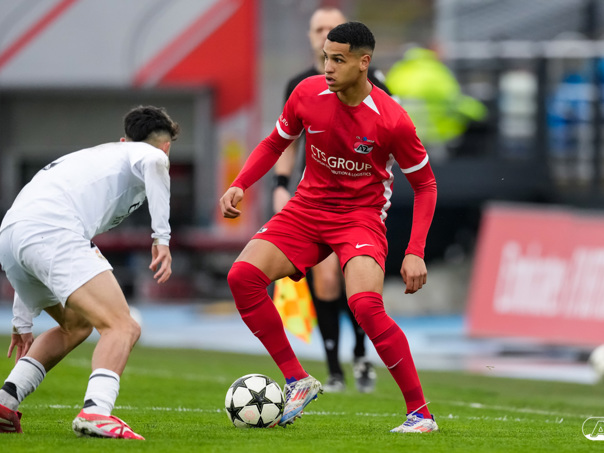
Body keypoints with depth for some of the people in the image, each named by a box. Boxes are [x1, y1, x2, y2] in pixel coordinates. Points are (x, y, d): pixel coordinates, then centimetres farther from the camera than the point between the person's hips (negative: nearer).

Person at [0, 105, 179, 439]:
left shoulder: (89, 158, 40)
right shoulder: (153, 154, 19)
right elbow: (151, 162, -10)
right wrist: (162, 237, -12)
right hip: (55, 234, -8)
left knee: (77, 325, 29)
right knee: (122, 328, -11)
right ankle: (96, 412, -34)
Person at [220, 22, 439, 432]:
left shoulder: (390, 119, -17)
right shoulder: (308, 94, -7)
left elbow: (425, 184, -5)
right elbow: (275, 144, 12)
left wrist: (415, 253, -13)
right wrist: (239, 186, -4)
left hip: (361, 215, -5)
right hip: (307, 209, 5)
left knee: (366, 306, -29)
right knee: (242, 275, -18)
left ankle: (420, 413, -14)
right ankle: (298, 382, -5)